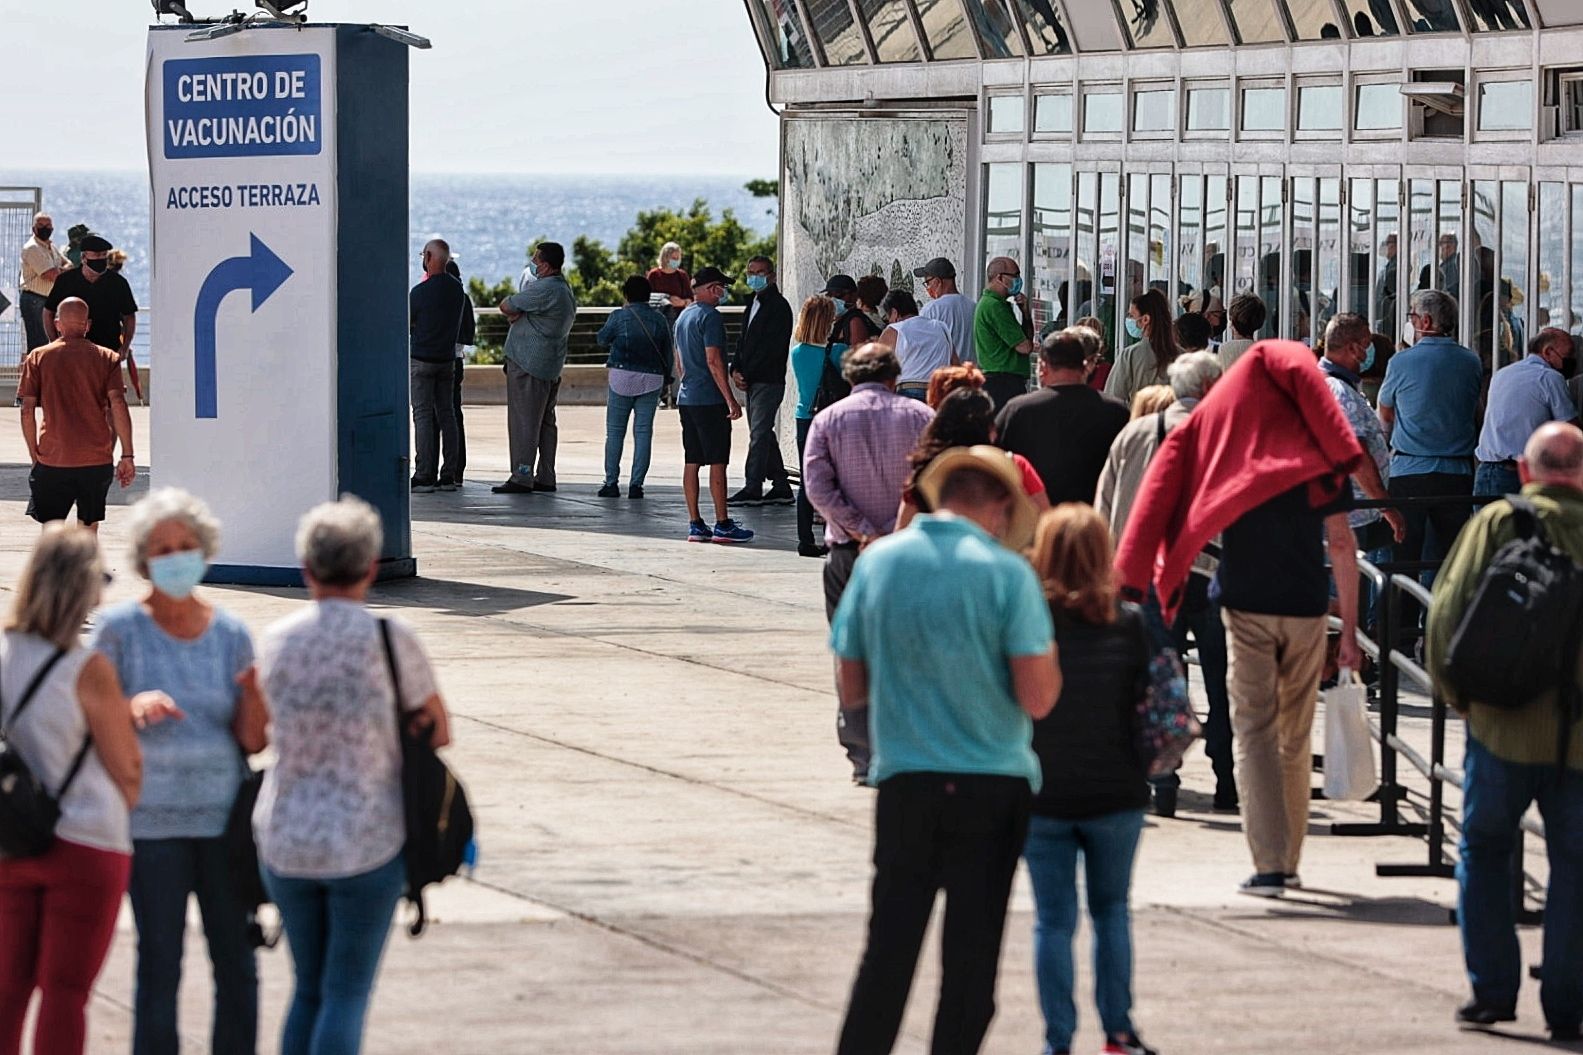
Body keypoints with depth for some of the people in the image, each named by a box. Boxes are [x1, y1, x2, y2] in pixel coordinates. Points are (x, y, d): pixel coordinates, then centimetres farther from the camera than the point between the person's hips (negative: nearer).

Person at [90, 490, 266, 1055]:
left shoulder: (230, 633, 5)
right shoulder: (119, 628, -4)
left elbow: (252, 742, 4)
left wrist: (255, 697, -16)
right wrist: (134, 708, -23)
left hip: (224, 816, 3)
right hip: (153, 820, -3)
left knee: (237, 963, 3)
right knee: (159, 965, -3)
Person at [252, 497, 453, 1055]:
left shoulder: (274, 641, 1)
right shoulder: (389, 637, -10)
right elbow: (438, 730, 2)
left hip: (284, 839, 4)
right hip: (367, 842, -4)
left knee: (308, 988, 18)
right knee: (347, 994, 2)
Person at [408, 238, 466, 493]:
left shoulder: (420, 292, -15)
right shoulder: (457, 289, 4)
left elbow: (403, 324, -6)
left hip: (422, 359, -6)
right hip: (448, 359, 6)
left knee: (423, 416, -5)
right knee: (447, 415, 9)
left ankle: (424, 476, -9)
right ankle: (449, 476, 9)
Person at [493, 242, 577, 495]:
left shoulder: (544, 290, -18)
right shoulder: (566, 291, 15)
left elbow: (505, 306, -11)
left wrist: (513, 311, 9)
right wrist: (518, 313, -5)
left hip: (528, 365, -10)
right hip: (552, 367, 10)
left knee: (523, 420, -8)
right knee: (545, 421, 13)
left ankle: (522, 477, -9)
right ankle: (545, 477, 15)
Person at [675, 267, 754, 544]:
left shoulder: (683, 317, 17)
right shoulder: (710, 316, -12)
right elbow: (713, 361, -18)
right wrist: (731, 400, -17)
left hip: (687, 397, 9)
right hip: (710, 400, -9)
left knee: (691, 462, 7)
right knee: (717, 462, -5)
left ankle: (695, 525, 8)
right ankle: (722, 525, -5)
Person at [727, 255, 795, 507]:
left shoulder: (778, 306, -10)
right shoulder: (752, 304, 19)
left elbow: (772, 347, -16)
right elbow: (744, 340, 20)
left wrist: (747, 374, -15)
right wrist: (736, 370, 3)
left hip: (768, 380, -10)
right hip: (752, 381, 10)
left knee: (759, 433, -11)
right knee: (763, 434, 11)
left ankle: (753, 488, -12)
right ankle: (781, 488, 16)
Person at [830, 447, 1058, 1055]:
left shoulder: (878, 562, 1)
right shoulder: (1005, 573, -10)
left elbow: (852, 691, 6)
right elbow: (1037, 698, -13)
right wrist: (1048, 653, 6)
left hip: (903, 782, 3)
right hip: (992, 787, -3)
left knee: (889, 948, 8)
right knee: (971, 954, 5)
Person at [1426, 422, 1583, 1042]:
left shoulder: (1497, 523, -2)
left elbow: (1449, 611, -7)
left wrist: (1456, 693, 6)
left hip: (1506, 727, -1)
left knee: (1484, 850, 14)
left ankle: (1492, 991, 9)